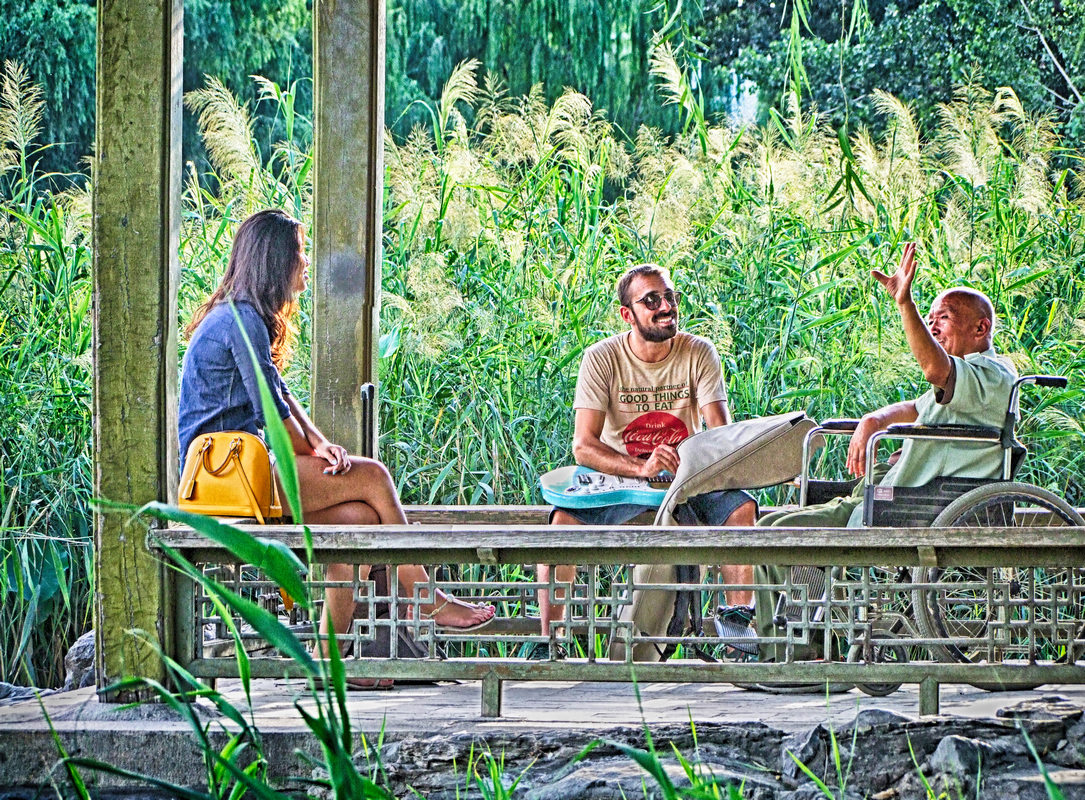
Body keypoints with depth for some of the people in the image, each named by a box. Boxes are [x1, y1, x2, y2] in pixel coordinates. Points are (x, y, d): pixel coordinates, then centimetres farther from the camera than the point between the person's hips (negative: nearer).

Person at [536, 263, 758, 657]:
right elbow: (583, 447, -17)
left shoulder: (699, 353, -4)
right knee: (563, 517, -31)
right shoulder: (602, 358, -9)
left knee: (741, 507, -29)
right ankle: (549, 639, -26)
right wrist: (642, 468, -35)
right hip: (617, 477, -1)